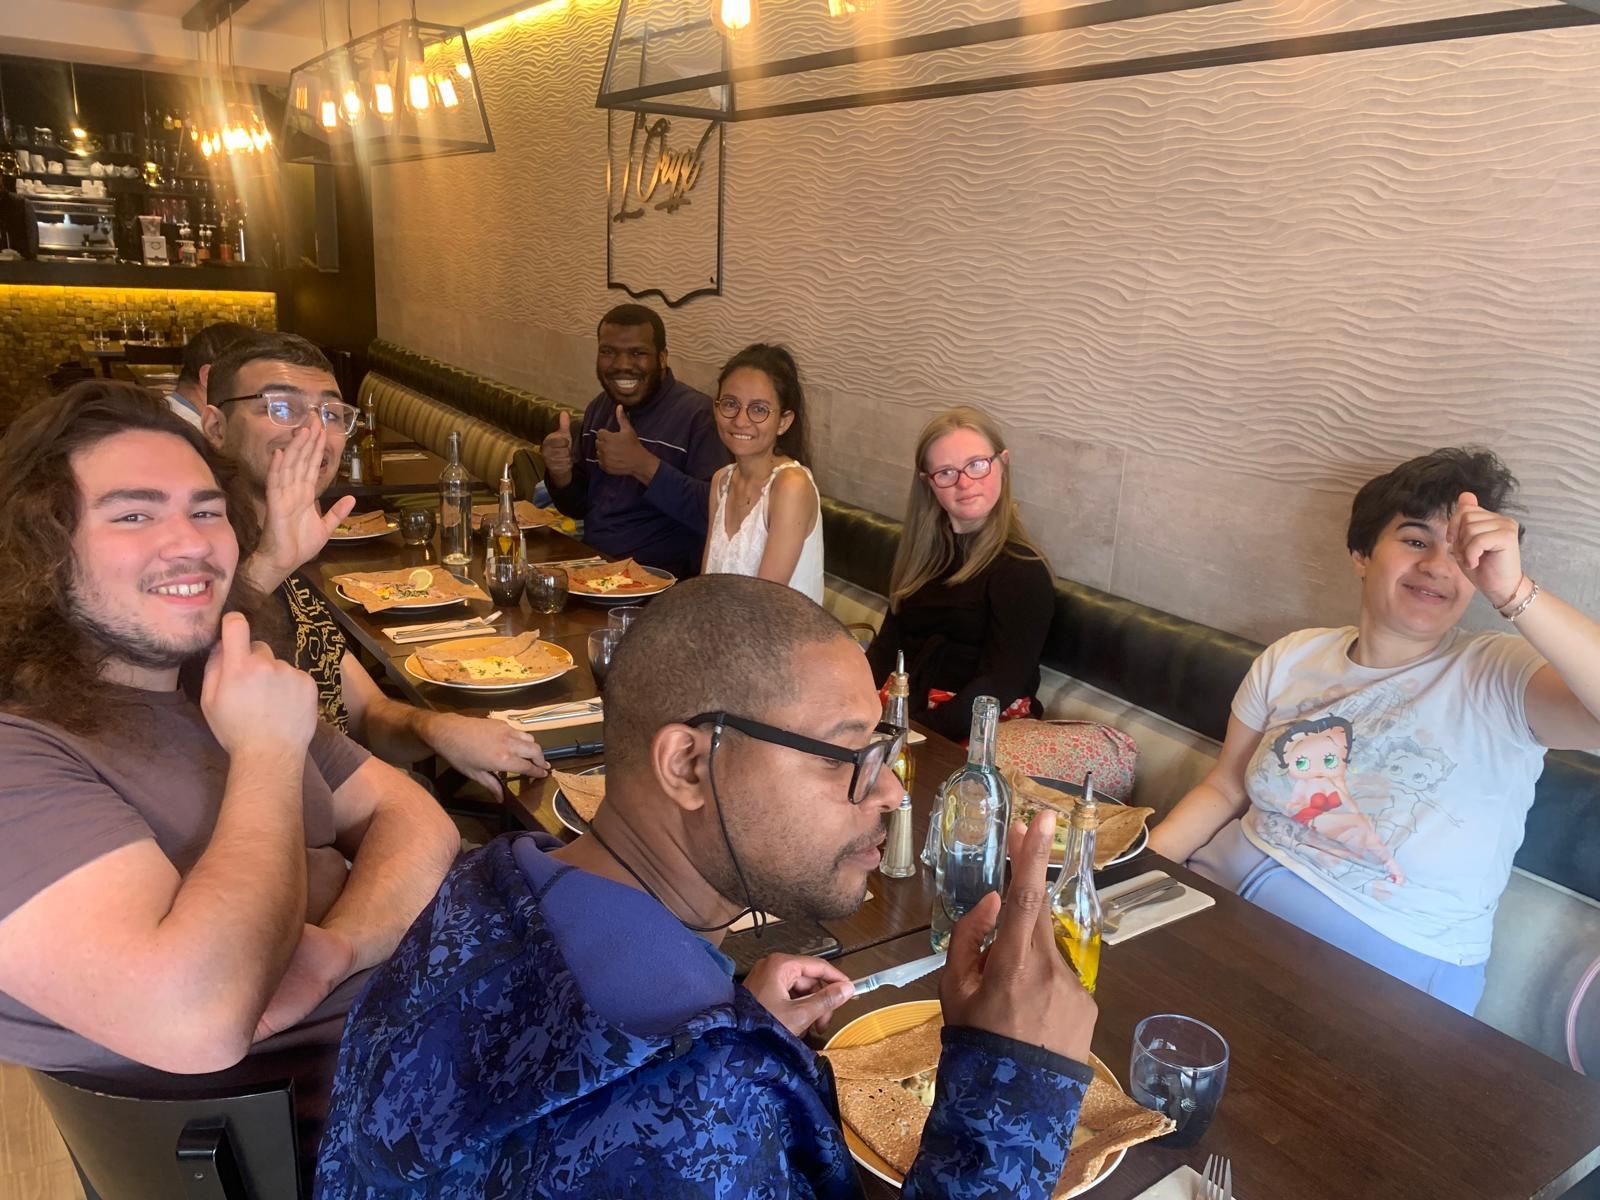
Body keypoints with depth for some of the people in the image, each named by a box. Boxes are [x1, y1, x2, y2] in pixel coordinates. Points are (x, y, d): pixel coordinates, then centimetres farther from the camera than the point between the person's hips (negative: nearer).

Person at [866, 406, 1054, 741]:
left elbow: (1000, 685, -16)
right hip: (905, 707, 6)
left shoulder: (1022, 571, -10)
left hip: (973, 729, -6)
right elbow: (888, 642, 8)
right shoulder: (922, 546, 12)